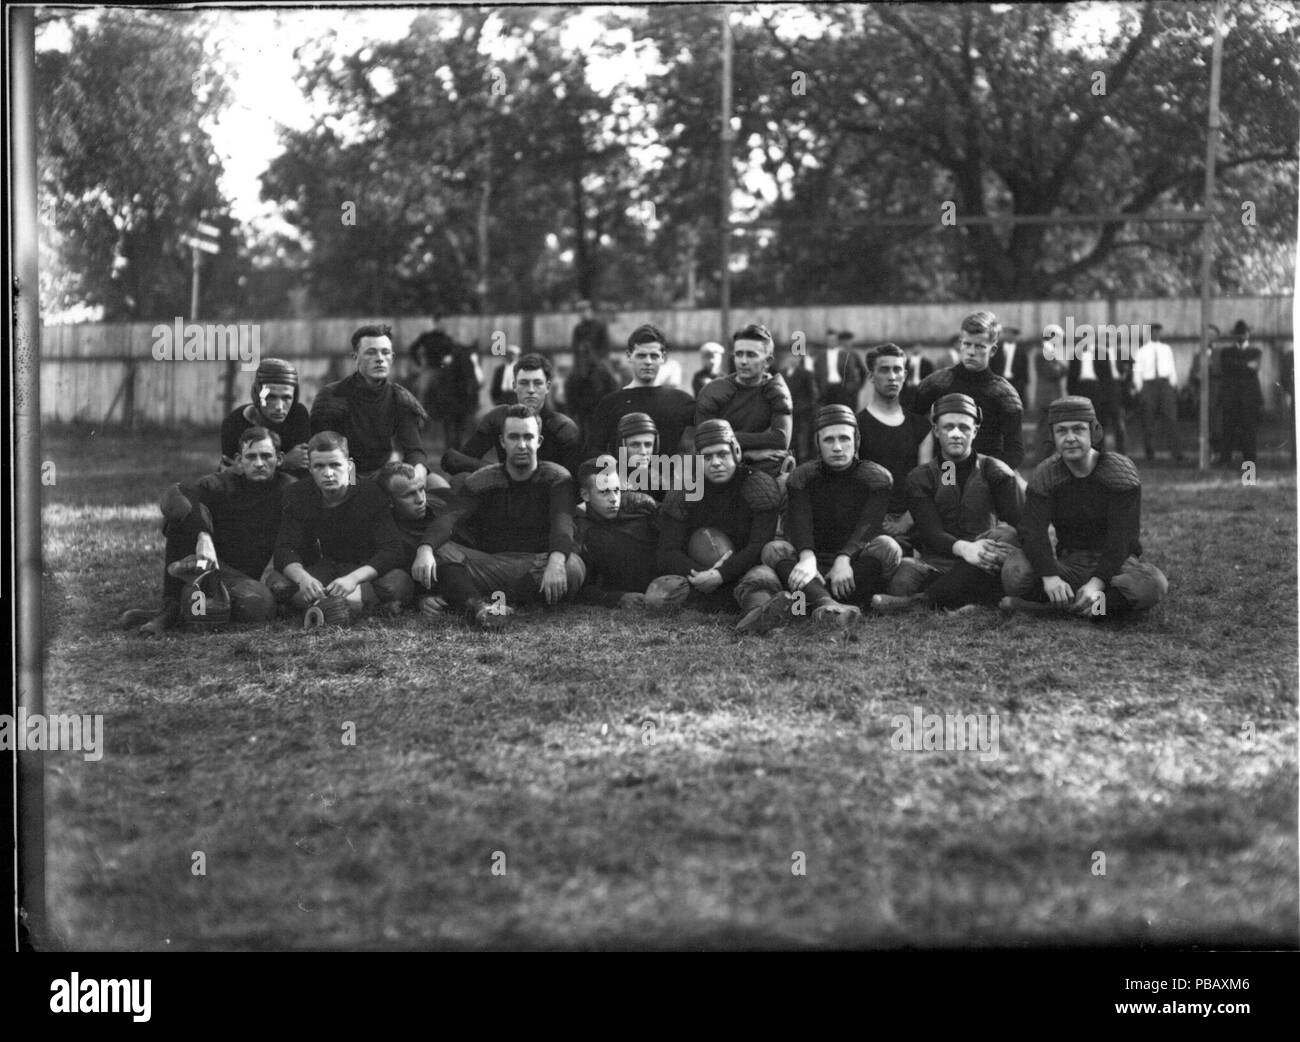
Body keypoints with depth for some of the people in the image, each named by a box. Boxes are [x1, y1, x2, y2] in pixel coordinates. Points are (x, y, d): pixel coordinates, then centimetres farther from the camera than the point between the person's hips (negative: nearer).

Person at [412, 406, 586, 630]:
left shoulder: (557, 479, 5)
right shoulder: (482, 481, 10)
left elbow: (562, 522, -15)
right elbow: (449, 518, -7)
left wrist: (556, 561, -38)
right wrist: (425, 550, -30)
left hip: (537, 566, -2)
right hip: (489, 565, 2)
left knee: (572, 568, -35)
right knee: (440, 551, -23)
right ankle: (481, 609, -47)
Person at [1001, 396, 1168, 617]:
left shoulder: (1120, 470, -9)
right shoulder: (1044, 474, -2)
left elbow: (1122, 536, -17)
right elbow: (1033, 531, -15)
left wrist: (1097, 583, -34)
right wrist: (1050, 577, -35)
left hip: (1116, 564, -1)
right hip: (1069, 564, 1)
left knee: (1153, 585, -36)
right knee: (1014, 569, -27)